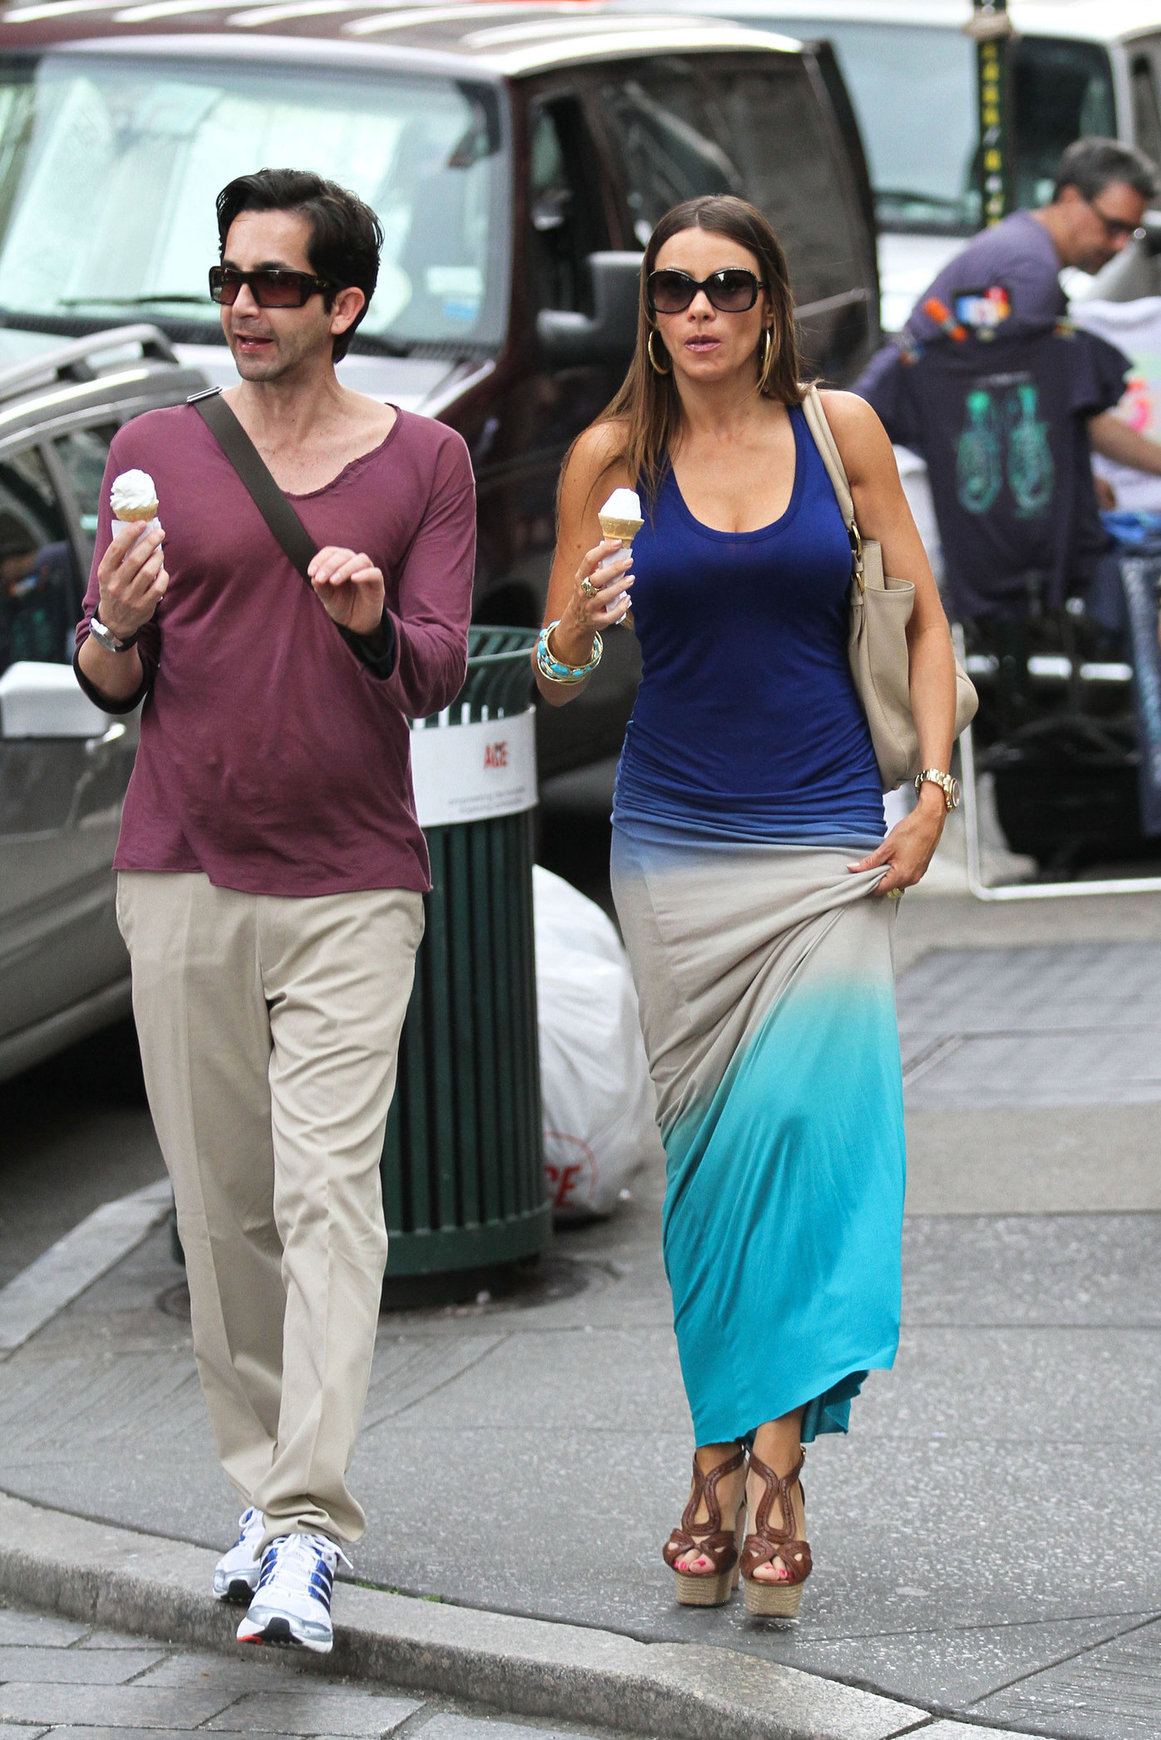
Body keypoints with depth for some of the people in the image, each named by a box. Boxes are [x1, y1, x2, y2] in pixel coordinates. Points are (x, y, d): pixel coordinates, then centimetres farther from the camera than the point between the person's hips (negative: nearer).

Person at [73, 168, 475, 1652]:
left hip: (352, 884, -2)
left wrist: (373, 626, -22)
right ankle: (264, 1494, 16)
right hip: (182, 872, 2)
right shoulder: (156, 451, 7)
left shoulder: (423, 461, 5)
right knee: (220, 1198, 4)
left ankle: (309, 1533, -18)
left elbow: (439, 676, 0)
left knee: (329, 1190, -13)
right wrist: (116, 628, -15)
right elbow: (109, 688, 8)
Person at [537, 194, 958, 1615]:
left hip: (826, 838, -1)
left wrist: (936, 789, -1)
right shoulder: (610, 457, 4)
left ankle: (763, 1461, -12)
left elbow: (923, 616, 10)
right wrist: (577, 630, -16)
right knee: (706, 1144, 2)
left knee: (808, 1116, -14)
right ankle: (728, 1458, 11)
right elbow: (555, 677, 7)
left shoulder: (839, 429, 4)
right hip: (676, 842, 1)